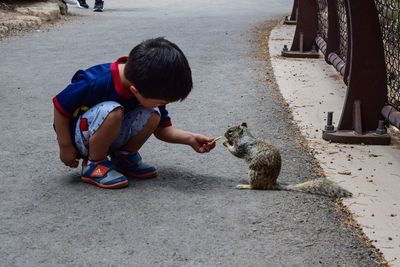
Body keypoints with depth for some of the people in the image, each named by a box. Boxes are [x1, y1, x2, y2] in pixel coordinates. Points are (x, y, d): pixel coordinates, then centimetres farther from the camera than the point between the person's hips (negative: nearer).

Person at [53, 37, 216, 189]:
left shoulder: (149, 87, -14)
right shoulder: (96, 83, -33)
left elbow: (161, 128, -2)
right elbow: (60, 107, -19)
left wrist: (189, 138, -18)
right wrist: (66, 148, -13)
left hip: (114, 136, 6)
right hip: (80, 137, -5)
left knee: (152, 116, -19)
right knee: (112, 112, -36)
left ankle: (124, 158, 5)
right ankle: (94, 164, -12)